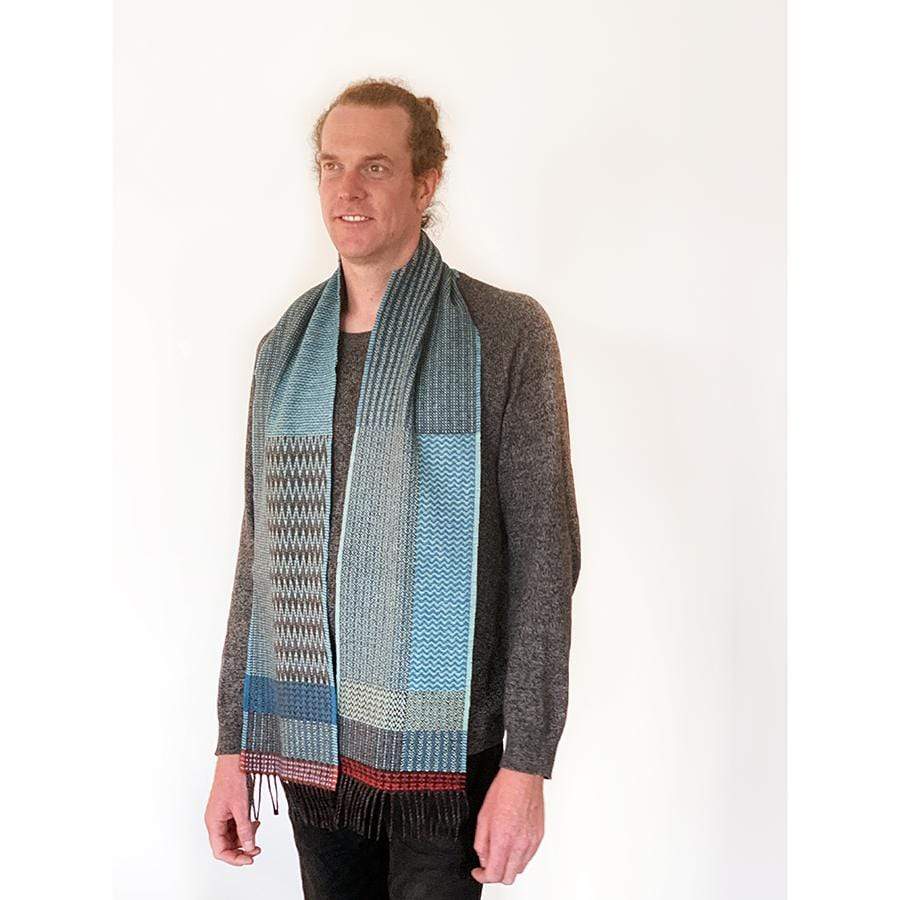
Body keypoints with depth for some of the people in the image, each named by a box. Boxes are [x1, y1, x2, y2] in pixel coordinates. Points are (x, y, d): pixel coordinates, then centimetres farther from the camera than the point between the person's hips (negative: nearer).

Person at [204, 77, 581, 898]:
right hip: (310, 738, 4)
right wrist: (234, 745, 7)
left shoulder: (509, 333, -8)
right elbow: (262, 552, 8)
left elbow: (545, 554, -10)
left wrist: (527, 764, -13)